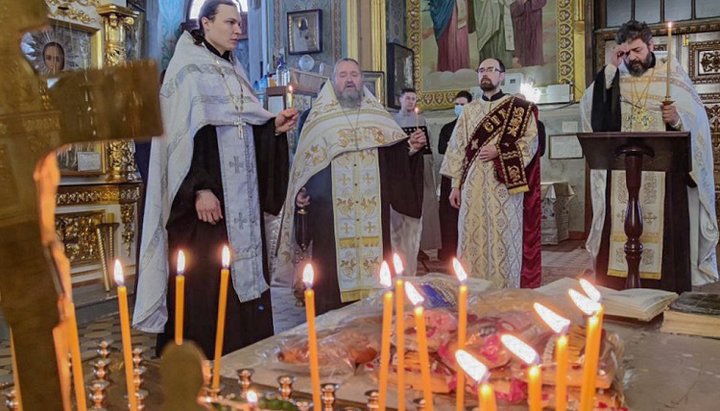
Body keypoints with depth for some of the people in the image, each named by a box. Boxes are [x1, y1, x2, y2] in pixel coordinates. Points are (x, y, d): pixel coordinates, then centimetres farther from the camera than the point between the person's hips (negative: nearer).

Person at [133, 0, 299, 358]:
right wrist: (199, 188, -22)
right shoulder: (187, 70, -4)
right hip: (206, 195, -7)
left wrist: (275, 126, 1)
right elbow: (182, 134, -14)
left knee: (244, 273, 8)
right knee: (203, 284, -6)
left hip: (241, 195, 8)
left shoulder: (234, 73, 18)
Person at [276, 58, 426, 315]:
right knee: (334, 268, -5)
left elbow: (396, 158, 12)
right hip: (330, 215, -2)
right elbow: (303, 163, 6)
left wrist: (412, 149, -7)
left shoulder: (378, 117, 14)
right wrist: (301, 193, -7)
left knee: (373, 262, 1)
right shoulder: (317, 119, 8)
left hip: (372, 215, 2)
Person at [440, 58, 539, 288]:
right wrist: (455, 184, 6)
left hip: (503, 184, -3)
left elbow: (531, 141, -3)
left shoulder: (519, 108, 6)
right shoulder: (469, 110, 17)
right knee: (472, 238, 1)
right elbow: (457, 148, 13)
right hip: (473, 185, 3)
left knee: (503, 237, -3)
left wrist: (499, 151, -14)